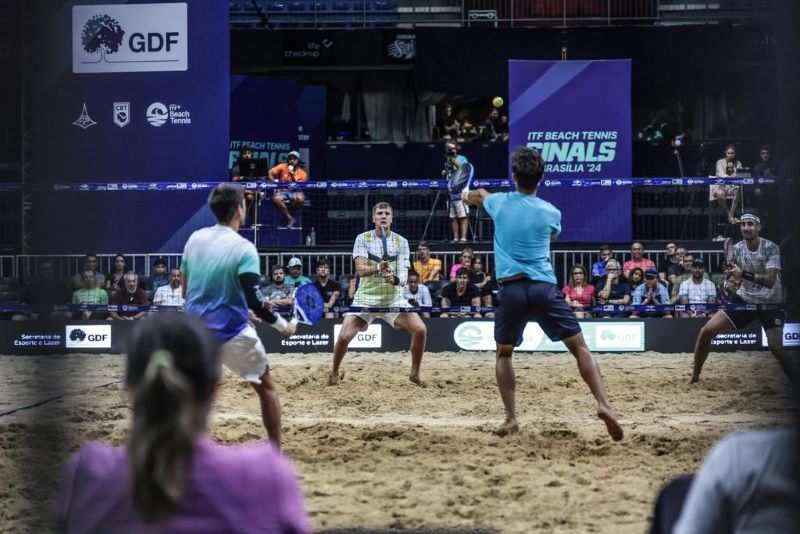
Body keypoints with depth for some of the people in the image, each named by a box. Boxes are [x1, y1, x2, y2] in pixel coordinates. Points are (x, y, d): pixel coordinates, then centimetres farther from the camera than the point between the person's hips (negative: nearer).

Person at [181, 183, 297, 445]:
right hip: (232, 333, -4)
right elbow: (254, 301, -20)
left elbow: (185, 290, 12)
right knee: (266, 388, 13)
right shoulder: (243, 248, -14)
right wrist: (283, 325, -3)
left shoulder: (195, 239, 3)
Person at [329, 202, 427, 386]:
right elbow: (360, 269, -18)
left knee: (420, 330, -14)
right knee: (344, 336, -16)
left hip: (393, 298, 2)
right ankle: (334, 373, 12)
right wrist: (378, 268, -38)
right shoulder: (363, 239, -5)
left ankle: (415, 374, 7)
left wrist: (395, 279, -31)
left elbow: (403, 276, -8)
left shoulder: (401, 241, -1)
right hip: (365, 297, -2)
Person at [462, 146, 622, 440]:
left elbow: (479, 196, 32)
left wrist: (467, 195, 58)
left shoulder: (499, 203, 6)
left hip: (510, 290, 1)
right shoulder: (551, 213, 5)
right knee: (580, 347, 3)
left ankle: (511, 417, 6)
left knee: (503, 354, 18)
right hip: (544, 288, -1)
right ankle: (603, 404, -14)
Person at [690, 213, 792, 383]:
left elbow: (770, 280, -28)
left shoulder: (771, 248, -17)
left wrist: (743, 274, -39)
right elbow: (731, 275, -1)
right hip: (744, 299, 4)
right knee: (706, 331, -7)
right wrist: (731, 281, -25)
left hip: (770, 303, -4)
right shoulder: (737, 249, -3)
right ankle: (694, 378, 7)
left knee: (776, 348, -21)